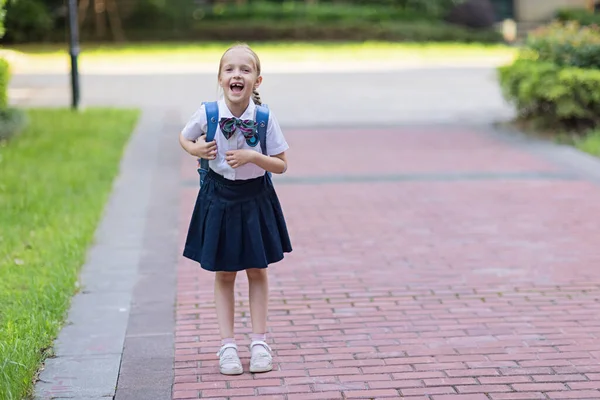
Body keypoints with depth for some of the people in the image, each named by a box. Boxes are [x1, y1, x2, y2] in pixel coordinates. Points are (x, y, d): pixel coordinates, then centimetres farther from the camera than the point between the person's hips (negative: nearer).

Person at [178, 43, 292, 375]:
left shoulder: (265, 117, -15)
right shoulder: (207, 113, -14)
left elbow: (281, 165, -9)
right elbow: (184, 138, 7)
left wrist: (253, 157, -24)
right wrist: (196, 150, -13)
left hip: (256, 198, 0)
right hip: (219, 196, 0)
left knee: (257, 270, 10)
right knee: (224, 274, 8)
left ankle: (259, 341, 21)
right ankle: (227, 344, 17)